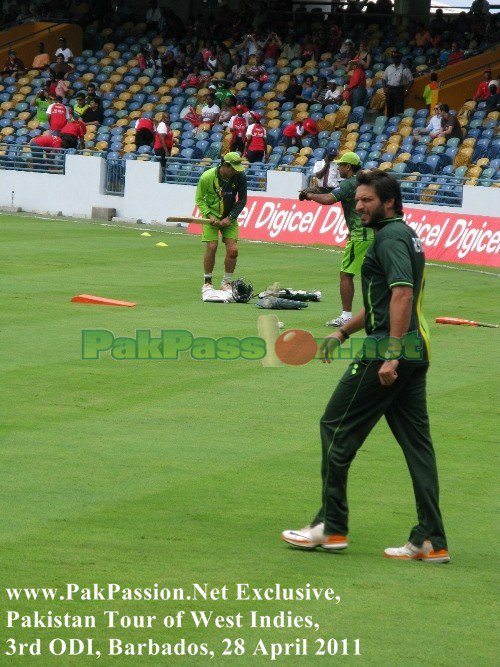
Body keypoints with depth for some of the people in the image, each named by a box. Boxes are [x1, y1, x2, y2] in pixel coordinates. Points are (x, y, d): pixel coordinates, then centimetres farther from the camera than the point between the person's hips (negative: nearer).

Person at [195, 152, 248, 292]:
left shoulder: (240, 177, -14)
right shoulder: (207, 177, -18)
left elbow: (242, 200, -3)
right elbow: (199, 200, -5)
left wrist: (230, 218, -11)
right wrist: (209, 215, -18)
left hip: (229, 217, 2)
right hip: (211, 215, -2)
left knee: (233, 250, -7)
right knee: (211, 247, -13)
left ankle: (226, 283, 10)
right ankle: (207, 282, 4)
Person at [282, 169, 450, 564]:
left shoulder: (391, 236, -11)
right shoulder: (406, 235, 21)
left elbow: (402, 294, -24)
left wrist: (391, 355, -28)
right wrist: (344, 332, 31)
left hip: (387, 352, -10)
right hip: (415, 352, 10)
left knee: (336, 428, 1)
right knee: (416, 441, 7)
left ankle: (331, 527, 7)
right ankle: (432, 542, 5)